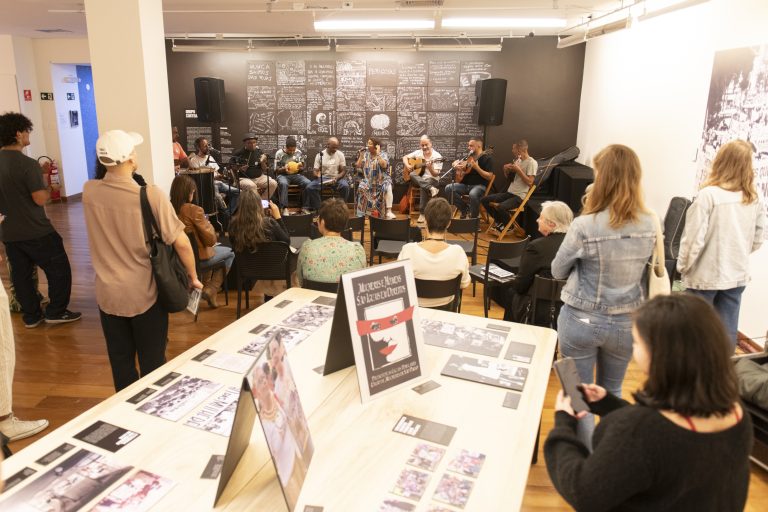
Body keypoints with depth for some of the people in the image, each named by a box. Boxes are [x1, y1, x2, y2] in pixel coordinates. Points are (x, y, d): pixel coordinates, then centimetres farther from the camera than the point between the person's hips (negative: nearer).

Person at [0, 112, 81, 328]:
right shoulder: (27, 164, -19)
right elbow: (40, 199, -20)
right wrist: (45, 187, -2)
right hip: (36, 231, -7)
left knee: (21, 274, 14)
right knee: (59, 269, 7)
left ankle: (31, 316, 23)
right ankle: (56, 312, 11)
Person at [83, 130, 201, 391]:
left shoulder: (88, 191, -7)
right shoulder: (151, 194, -19)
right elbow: (180, 242, -16)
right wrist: (193, 276, -3)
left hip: (108, 293, 4)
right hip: (145, 293, -4)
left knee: (120, 360, 17)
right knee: (152, 361, 12)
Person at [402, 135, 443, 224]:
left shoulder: (437, 157, -6)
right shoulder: (418, 153, 7)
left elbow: (436, 175, -11)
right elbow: (405, 157, 15)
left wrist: (430, 168, -32)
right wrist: (407, 165, -6)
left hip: (431, 180, -4)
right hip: (418, 180, 4)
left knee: (423, 187, -38)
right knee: (412, 175, -31)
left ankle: (422, 214, -34)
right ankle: (430, 188, -42)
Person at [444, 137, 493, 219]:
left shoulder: (486, 158, -6)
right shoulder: (469, 157, 13)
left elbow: (489, 177, -14)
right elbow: (455, 162, 27)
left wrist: (476, 167, -22)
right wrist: (456, 165, 1)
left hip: (479, 185, -6)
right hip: (466, 184, 7)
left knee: (473, 194, -40)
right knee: (448, 188, -17)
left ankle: (473, 218, -16)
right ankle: (464, 209, -2)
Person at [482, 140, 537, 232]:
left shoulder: (532, 162, -11)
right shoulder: (517, 160, 14)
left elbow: (529, 182, -19)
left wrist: (518, 170, -19)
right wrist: (506, 170, 2)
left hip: (520, 196, -8)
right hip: (509, 192, 8)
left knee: (501, 207, -34)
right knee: (484, 200, -2)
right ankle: (500, 221, 13)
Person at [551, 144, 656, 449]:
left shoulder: (585, 226, -21)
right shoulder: (651, 225, -7)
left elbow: (558, 272, -6)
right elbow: (644, 268, 9)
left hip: (581, 320, -4)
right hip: (627, 322, 4)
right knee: (612, 392, 25)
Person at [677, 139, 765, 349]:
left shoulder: (708, 195, -16)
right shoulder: (754, 199, 0)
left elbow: (694, 238, -15)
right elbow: (757, 240, 7)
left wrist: (682, 266, -1)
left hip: (706, 275, -5)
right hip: (737, 275, 5)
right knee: (728, 331, 12)